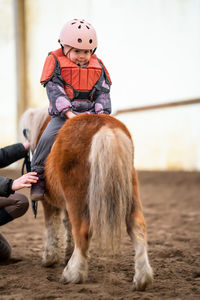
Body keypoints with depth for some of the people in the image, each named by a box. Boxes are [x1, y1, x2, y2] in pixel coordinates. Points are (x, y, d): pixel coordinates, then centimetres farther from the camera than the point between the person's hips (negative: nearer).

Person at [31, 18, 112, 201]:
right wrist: (69, 112, -21)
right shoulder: (56, 62, 1)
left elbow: (103, 92, 11)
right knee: (48, 137, -27)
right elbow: (55, 90, -8)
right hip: (63, 114, -3)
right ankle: (38, 178, -10)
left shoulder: (97, 66, 13)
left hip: (90, 113, 4)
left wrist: (102, 113, -7)